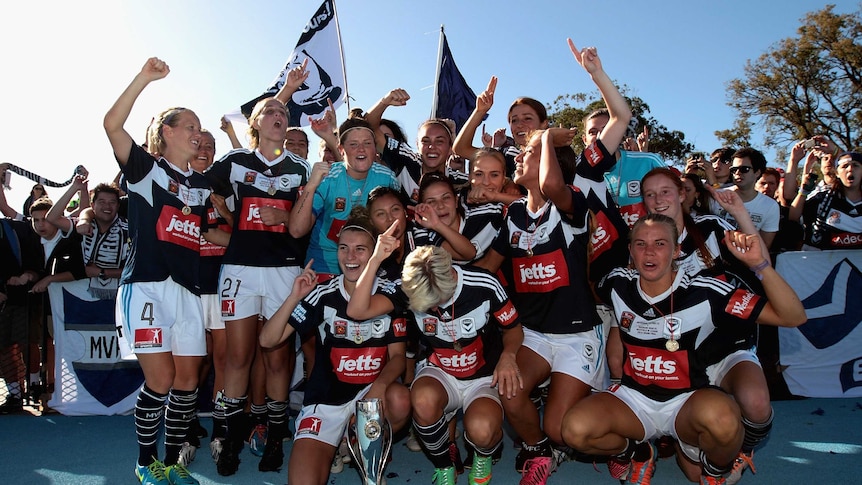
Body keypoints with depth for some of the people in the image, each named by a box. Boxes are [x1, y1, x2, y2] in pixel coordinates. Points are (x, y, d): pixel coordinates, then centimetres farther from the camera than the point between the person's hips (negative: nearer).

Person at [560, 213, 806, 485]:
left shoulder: (704, 293, -15)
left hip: (687, 400, -2)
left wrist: (761, 265, -30)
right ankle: (639, 453, 9)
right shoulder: (618, 284, -5)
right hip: (633, 397, 3)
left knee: (721, 417, -39)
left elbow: (793, 317, -18)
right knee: (575, 429, -26)